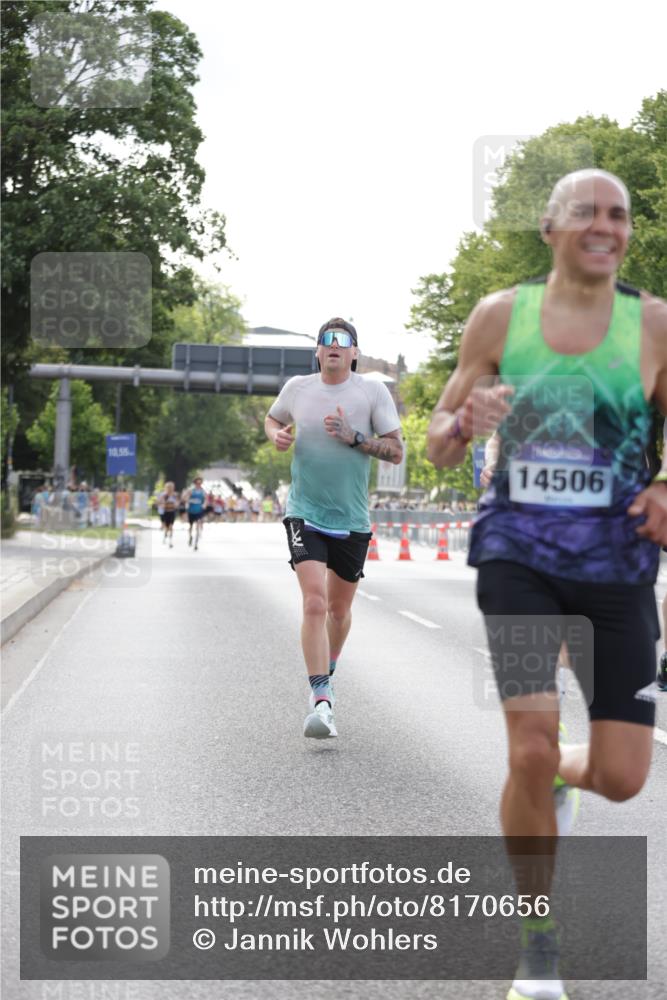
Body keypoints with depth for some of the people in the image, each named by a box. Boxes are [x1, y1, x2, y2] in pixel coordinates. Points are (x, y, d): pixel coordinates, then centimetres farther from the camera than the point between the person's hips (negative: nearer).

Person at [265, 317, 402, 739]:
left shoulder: (373, 392, -3)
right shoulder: (297, 387, 2)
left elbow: (397, 452, -5)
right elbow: (273, 418, 23)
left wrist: (354, 436, -19)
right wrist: (277, 434, -1)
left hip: (352, 522, 1)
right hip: (305, 515, -1)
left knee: (339, 610, 14)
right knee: (314, 602, -19)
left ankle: (326, 675, 43)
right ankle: (321, 702, -20)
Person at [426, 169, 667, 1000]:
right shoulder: (500, 315, 2)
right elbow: (438, 447, 8)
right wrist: (466, 422, -15)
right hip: (518, 556, -1)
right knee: (530, 749, -13)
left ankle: (562, 776, 39)